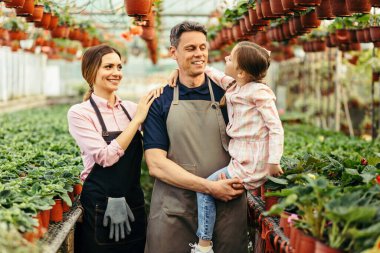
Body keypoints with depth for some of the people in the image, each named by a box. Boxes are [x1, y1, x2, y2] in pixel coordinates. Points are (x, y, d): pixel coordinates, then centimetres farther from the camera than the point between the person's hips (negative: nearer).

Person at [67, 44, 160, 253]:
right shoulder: (79, 112, -8)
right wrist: (137, 119, -15)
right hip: (100, 208, -5)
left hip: (134, 205, 5)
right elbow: (106, 156, -18)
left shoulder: (131, 108, 6)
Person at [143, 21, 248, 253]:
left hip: (228, 206, 1)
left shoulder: (226, 94, 6)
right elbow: (156, 164, -6)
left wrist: (240, 177, -12)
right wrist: (210, 187, -15)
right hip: (174, 211, -1)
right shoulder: (159, 101, 1)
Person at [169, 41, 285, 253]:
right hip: (241, 159, 9)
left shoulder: (259, 92, -16)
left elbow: (276, 127, -18)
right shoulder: (233, 86, 7)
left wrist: (274, 162, -23)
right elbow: (211, 73, 21)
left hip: (249, 164, -9)